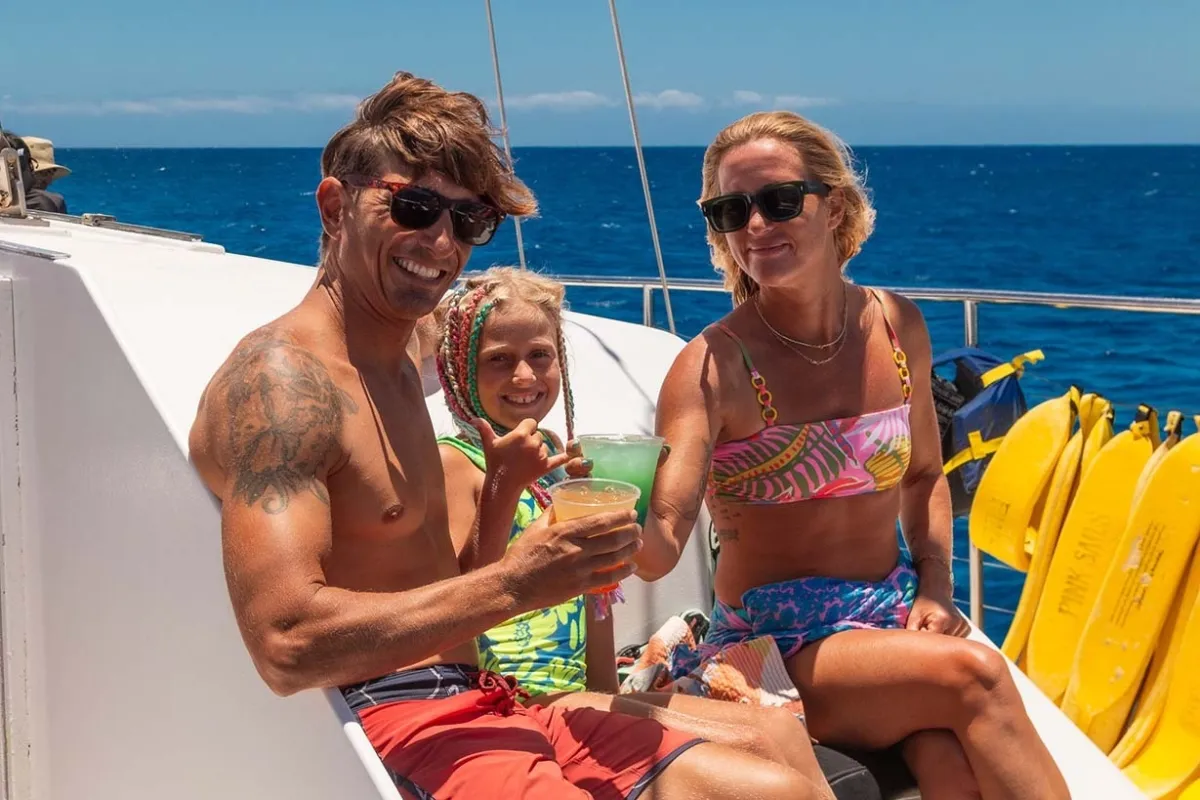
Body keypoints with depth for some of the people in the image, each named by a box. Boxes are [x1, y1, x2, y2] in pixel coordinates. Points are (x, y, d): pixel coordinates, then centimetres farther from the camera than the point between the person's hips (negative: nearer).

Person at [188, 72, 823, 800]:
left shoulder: (397, 368, 17)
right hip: (387, 732, -9)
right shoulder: (279, 380, -14)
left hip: (485, 705, 9)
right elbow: (289, 643, -24)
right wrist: (513, 586, -21)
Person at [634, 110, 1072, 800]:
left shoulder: (897, 326, 2)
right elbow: (659, 550, -24)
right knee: (973, 672, -28)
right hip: (777, 644, -3)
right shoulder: (714, 365, -12)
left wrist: (937, 586, 3)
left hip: (895, 613, 3)